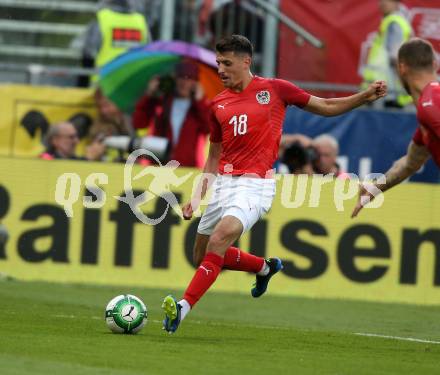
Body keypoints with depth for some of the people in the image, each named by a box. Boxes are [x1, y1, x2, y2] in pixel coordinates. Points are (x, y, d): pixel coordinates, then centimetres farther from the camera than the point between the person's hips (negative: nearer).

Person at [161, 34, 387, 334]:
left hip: (255, 184, -6)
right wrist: (197, 197, 11)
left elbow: (326, 106, 9)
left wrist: (365, 97, -5)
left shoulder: (274, 89, 1)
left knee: (219, 240, -27)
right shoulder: (218, 104, 12)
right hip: (224, 183, 6)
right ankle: (265, 267, 35)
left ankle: (184, 307, -29)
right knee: (203, 257, 10)